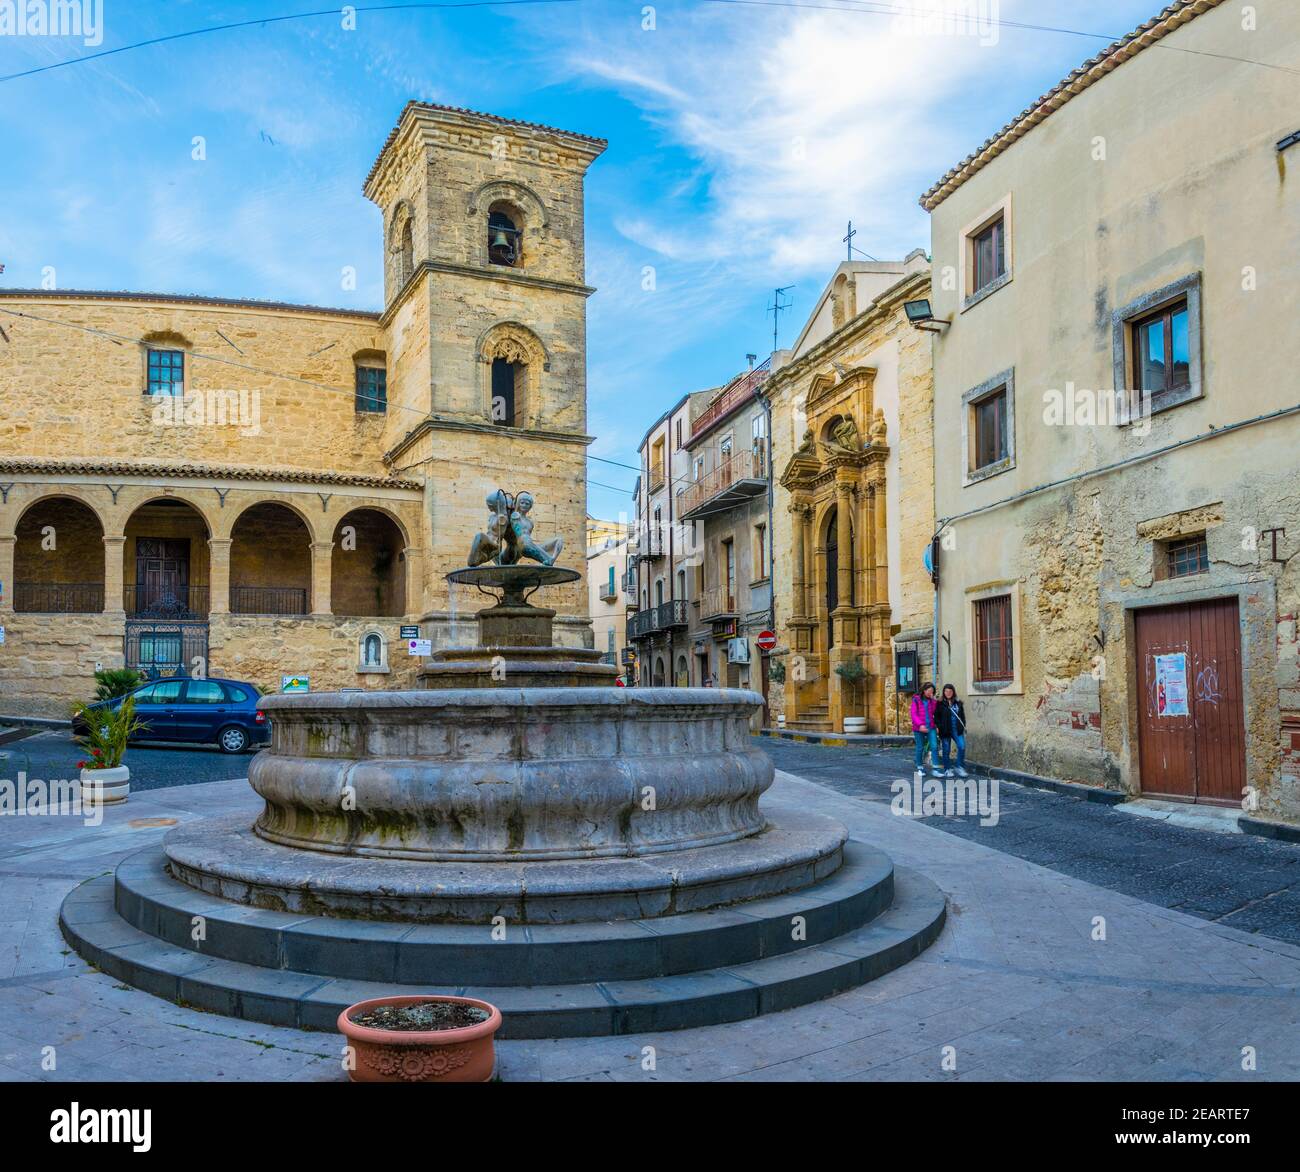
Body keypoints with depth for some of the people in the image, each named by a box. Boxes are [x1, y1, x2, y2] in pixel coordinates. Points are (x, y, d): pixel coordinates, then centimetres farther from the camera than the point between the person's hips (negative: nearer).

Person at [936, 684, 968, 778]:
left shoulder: (958, 703, 9)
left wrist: (963, 726, 8)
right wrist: (939, 726, -13)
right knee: (946, 750, 4)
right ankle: (947, 770, 15)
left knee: (962, 747, -10)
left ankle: (960, 768, 3)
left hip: (957, 730, 3)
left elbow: (962, 716, 16)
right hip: (945, 730, -3)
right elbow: (936, 716, -3)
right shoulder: (940, 704, -2)